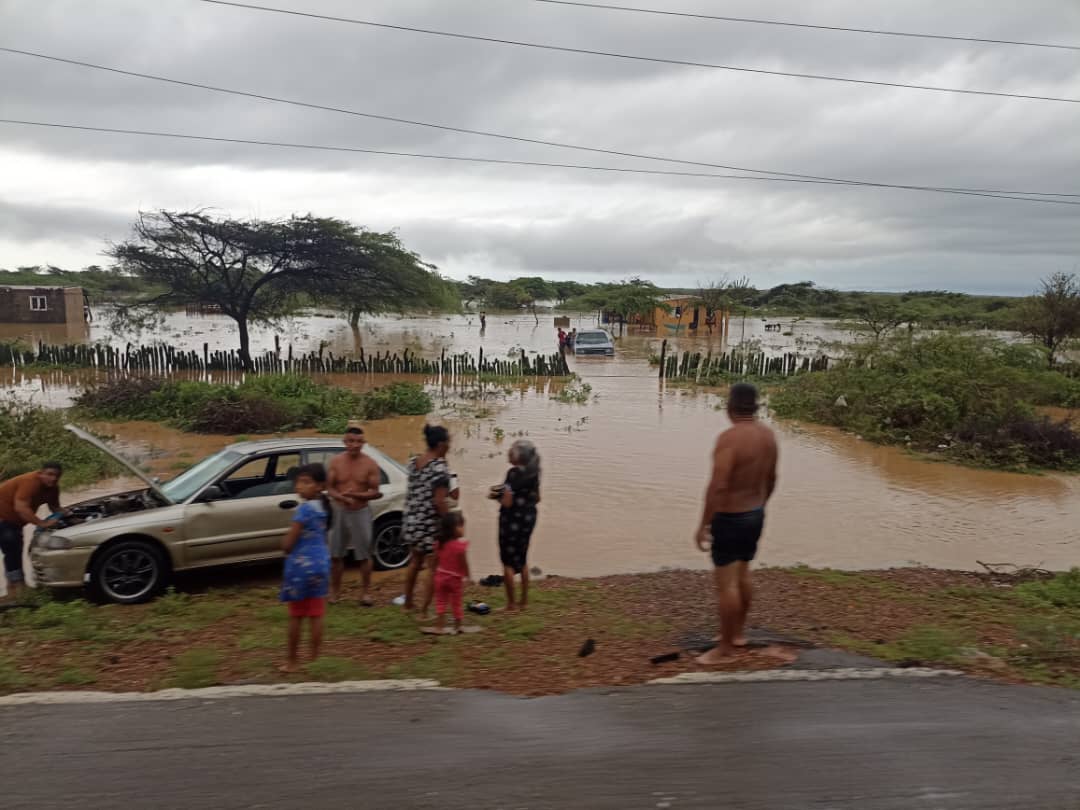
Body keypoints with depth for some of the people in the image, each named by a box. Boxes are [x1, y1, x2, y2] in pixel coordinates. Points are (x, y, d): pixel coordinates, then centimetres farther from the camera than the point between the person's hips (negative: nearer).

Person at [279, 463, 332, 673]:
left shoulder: (304, 509, -18)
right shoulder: (322, 507, 6)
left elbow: (287, 544, -16)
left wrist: (287, 546, 4)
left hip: (300, 565, -7)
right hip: (321, 562, 7)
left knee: (296, 616, 6)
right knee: (316, 615, 10)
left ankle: (293, 661, 16)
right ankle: (315, 658, 16)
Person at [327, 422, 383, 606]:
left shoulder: (370, 464, -7)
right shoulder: (336, 462, -1)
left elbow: (375, 492, -7)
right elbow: (329, 488, 0)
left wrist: (355, 495, -23)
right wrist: (341, 497, -21)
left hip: (361, 513, -2)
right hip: (339, 512, 2)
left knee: (364, 555, 2)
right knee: (336, 554, 8)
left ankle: (366, 592, 14)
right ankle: (335, 590, 22)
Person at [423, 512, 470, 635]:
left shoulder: (439, 544, -2)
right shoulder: (461, 545, -19)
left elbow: (436, 561, 5)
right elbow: (464, 563, -15)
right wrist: (467, 576, -4)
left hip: (440, 576, 4)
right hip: (456, 578, -4)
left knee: (440, 602, 12)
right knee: (456, 603, 9)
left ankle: (439, 627, 11)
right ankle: (457, 627, 18)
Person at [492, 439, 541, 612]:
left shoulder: (513, 473, -20)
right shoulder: (533, 473, 3)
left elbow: (507, 502, -23)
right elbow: (536, 498, 12)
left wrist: (497, 496, -4)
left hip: (512, 520, -8)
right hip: (528, 518, 8)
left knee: (508, 562, 5)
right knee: (522, 560, 20)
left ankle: (511, 603, 11)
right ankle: (524, 600, 26)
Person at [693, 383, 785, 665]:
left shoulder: (729, 438, -24)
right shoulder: (767, 435, 1)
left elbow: (717, 486, -29)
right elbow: (770, 479, 13)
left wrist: (703, 525, -22)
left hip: (729, 519, -9)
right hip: (755, 515, 9)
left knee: (726, 583, 1)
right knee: (742, 576, 22)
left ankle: (724, 648, 11)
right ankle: (737, 633, 36)